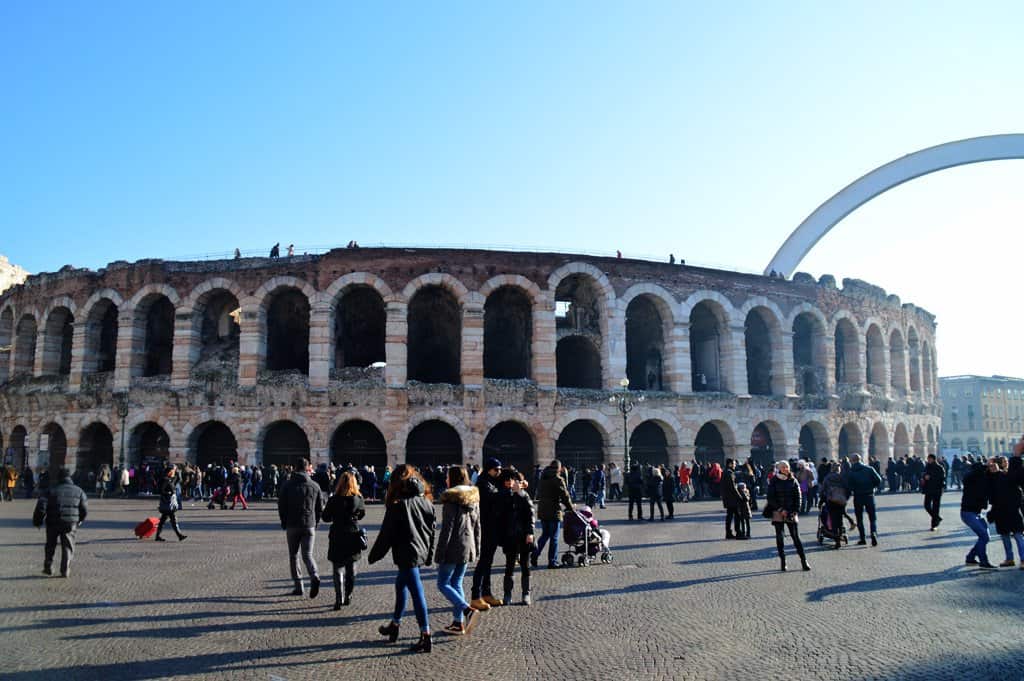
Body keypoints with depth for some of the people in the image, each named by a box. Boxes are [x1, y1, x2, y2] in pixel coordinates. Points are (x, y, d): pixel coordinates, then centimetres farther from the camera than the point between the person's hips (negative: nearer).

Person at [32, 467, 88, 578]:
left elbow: (41, 507, -9)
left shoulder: (50, 490, -1)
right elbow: (85, 510, 6)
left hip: (53, 523, 0)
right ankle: (65, 571, 1)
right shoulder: (78, 491, 4)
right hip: (70, 523, 0)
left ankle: (48, 568, 22)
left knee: (50, 546, 18)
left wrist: (37, 521, 5)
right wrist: (79, 521, 23)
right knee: (67, 547, 7)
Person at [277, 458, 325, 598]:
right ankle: (314, 577, -22)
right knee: (307, 555, 5)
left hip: (292, 526, -1)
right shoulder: (315, 486, 2)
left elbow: (281, 506, 1)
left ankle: (299, 587, 12)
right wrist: (315, 523, 15)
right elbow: (320, 508, 4)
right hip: (309, 526, 1)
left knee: (293, 556, 12)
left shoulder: (288, 485, -1)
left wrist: (284, 523, 13)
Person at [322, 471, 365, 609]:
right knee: (351, 569, 16)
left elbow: (325, 518, -3)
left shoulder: (334, 500, -13)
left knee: (338, 569, 4)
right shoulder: (358, 499, -7)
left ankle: (339, 600, -3)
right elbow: (362, 514, 9)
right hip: (354, 535, 3)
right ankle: (348, 597, 25)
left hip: (338, 537, -2)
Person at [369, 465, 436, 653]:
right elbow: (432, 530, 12)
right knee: (401, 584, 24)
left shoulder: (398, 504, -13)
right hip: (422, 551, 7)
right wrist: (430, 554, 20)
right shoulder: (426, 501, 7)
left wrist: (375, 555, 0)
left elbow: (387, 532, -10)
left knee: (417, 592, -5)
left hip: (407, 553, -7)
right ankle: (395, 625, 36)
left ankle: (426, 635, -3)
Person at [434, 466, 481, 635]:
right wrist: (476, 548, 19)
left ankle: (468, 610, -14)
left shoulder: (451, 500, -16)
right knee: (457, 583, 16)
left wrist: (439, 553, -12)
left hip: (453, 549, -7)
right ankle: (458, 622, 15)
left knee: (443, 584, 3)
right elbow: (477, 526, 13)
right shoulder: (474, 499, 7)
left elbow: (446, 529, -17)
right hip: (468, 548, 7)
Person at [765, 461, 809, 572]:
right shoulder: (773, 481, 0)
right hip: (778, 513, 0)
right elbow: (770, 498, -3)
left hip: (791, 513, 1)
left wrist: (795, 511, -5)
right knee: (779, 537, 2)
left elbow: (797, 497, 6)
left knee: (796, 537, -2)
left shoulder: (793, 481, 5)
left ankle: (804, 561, 1)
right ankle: (782, 562, 9)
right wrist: (780, 509, -11)